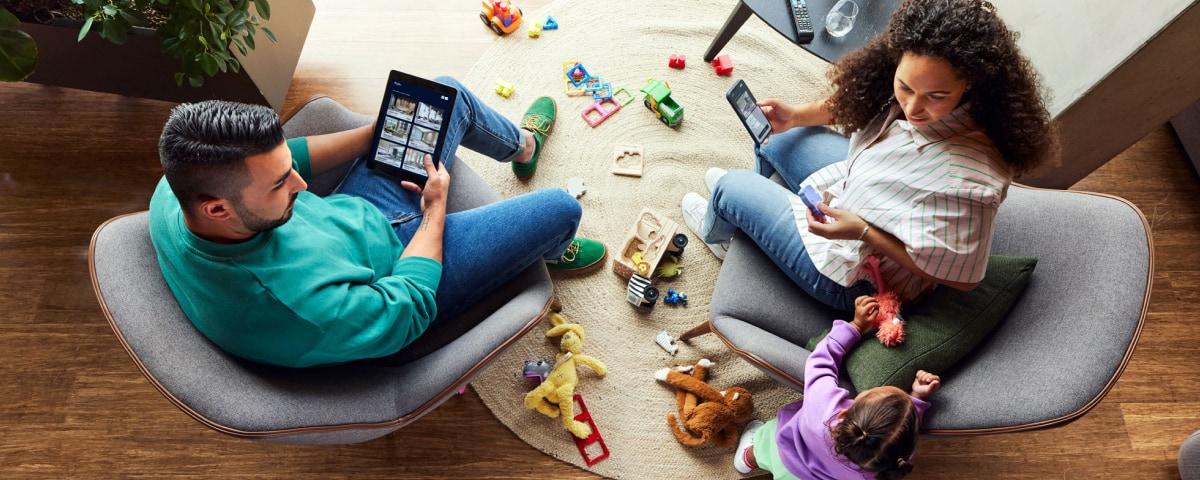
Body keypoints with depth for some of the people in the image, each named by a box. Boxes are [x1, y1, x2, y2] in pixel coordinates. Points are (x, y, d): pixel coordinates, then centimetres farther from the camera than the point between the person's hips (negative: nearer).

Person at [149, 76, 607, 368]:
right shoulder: (299, 306, -44)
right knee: (560, 207, -6)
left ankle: (523, 144, 43)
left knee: (448, 92, 9)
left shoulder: (179, 187, -21)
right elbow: (409, 308, -27)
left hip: (353, 212, 7)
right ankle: (550, 252, 36)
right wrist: (436, 206, -15)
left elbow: (281, 158, -2)